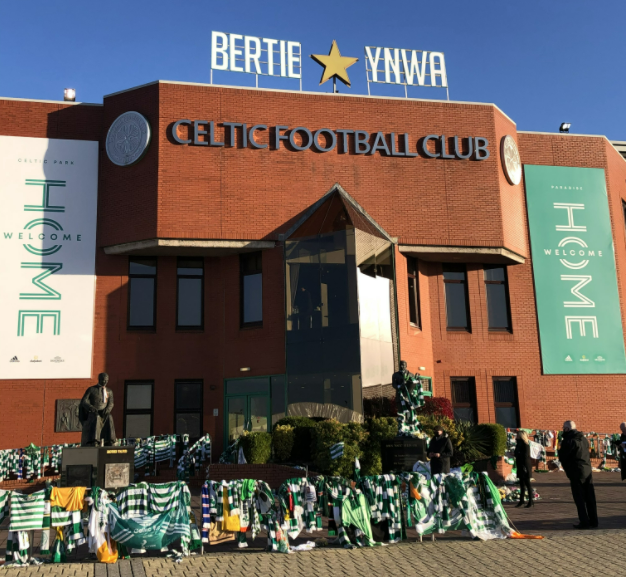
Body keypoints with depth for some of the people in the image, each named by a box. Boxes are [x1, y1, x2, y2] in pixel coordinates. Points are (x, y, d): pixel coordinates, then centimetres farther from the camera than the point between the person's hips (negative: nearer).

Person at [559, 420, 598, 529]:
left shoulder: (568, 441, -13)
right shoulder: (583, 439, 13)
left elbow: (562, 457, -11)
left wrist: (560, 449, 8)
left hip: (576, 472, -7)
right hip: (588, 470, 7)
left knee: (579, 499, -2)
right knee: (590, 497, 12)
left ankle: (584, 522, -3)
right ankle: (593, 521, 17)